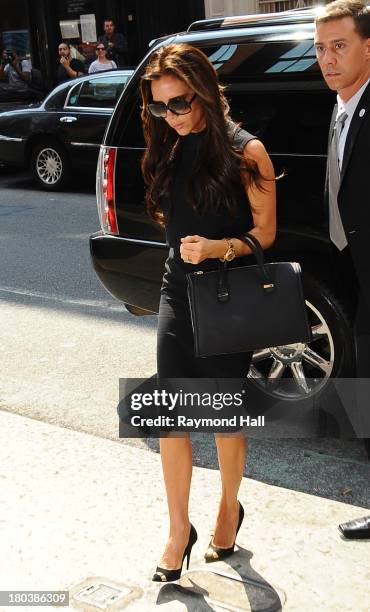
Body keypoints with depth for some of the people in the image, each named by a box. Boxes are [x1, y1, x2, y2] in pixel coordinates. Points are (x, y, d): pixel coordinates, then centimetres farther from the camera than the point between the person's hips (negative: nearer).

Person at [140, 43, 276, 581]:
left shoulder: (245, 151, -10)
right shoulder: (169, 152, 7)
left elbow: (265, 232, -9)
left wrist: (220, 247, -25)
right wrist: (187, 247, 4)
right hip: (177, 293, 5)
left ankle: (230, 510, 32)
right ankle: (179, 530, 17)